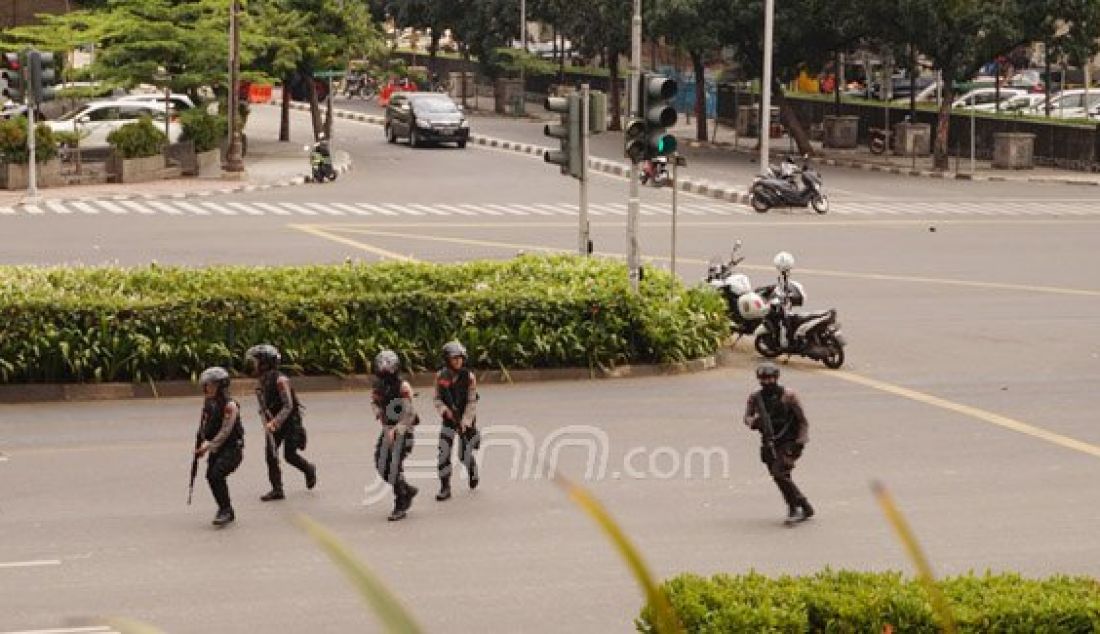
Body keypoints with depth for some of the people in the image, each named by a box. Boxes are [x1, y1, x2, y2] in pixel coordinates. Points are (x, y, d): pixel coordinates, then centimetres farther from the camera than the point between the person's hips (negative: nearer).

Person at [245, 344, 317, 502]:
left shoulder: (280, 380, -21)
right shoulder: (260, 381, 3)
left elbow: (288, 406, -23)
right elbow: (263, 406, 10)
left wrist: (275, 422, -31)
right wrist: (266, 423, -4)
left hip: (290, 421, -7)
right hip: (273, 422, 7)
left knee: (289, 455, -7)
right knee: (270, 453, -2)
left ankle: (309, 470, 24)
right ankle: (277, 489, 3)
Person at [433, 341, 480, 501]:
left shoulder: (469, 377, -13)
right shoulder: (441, 376, -6)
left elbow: (472, 403, -13)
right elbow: (436, 398, 0)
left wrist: (464, 423, -20)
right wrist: (445, 410, -19)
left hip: (466, 419, -2)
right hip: (449, 419, 2)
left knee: (464, 455, 3)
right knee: (444, 452, -8)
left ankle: (472, 471, 38)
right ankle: (445, 488, 1)